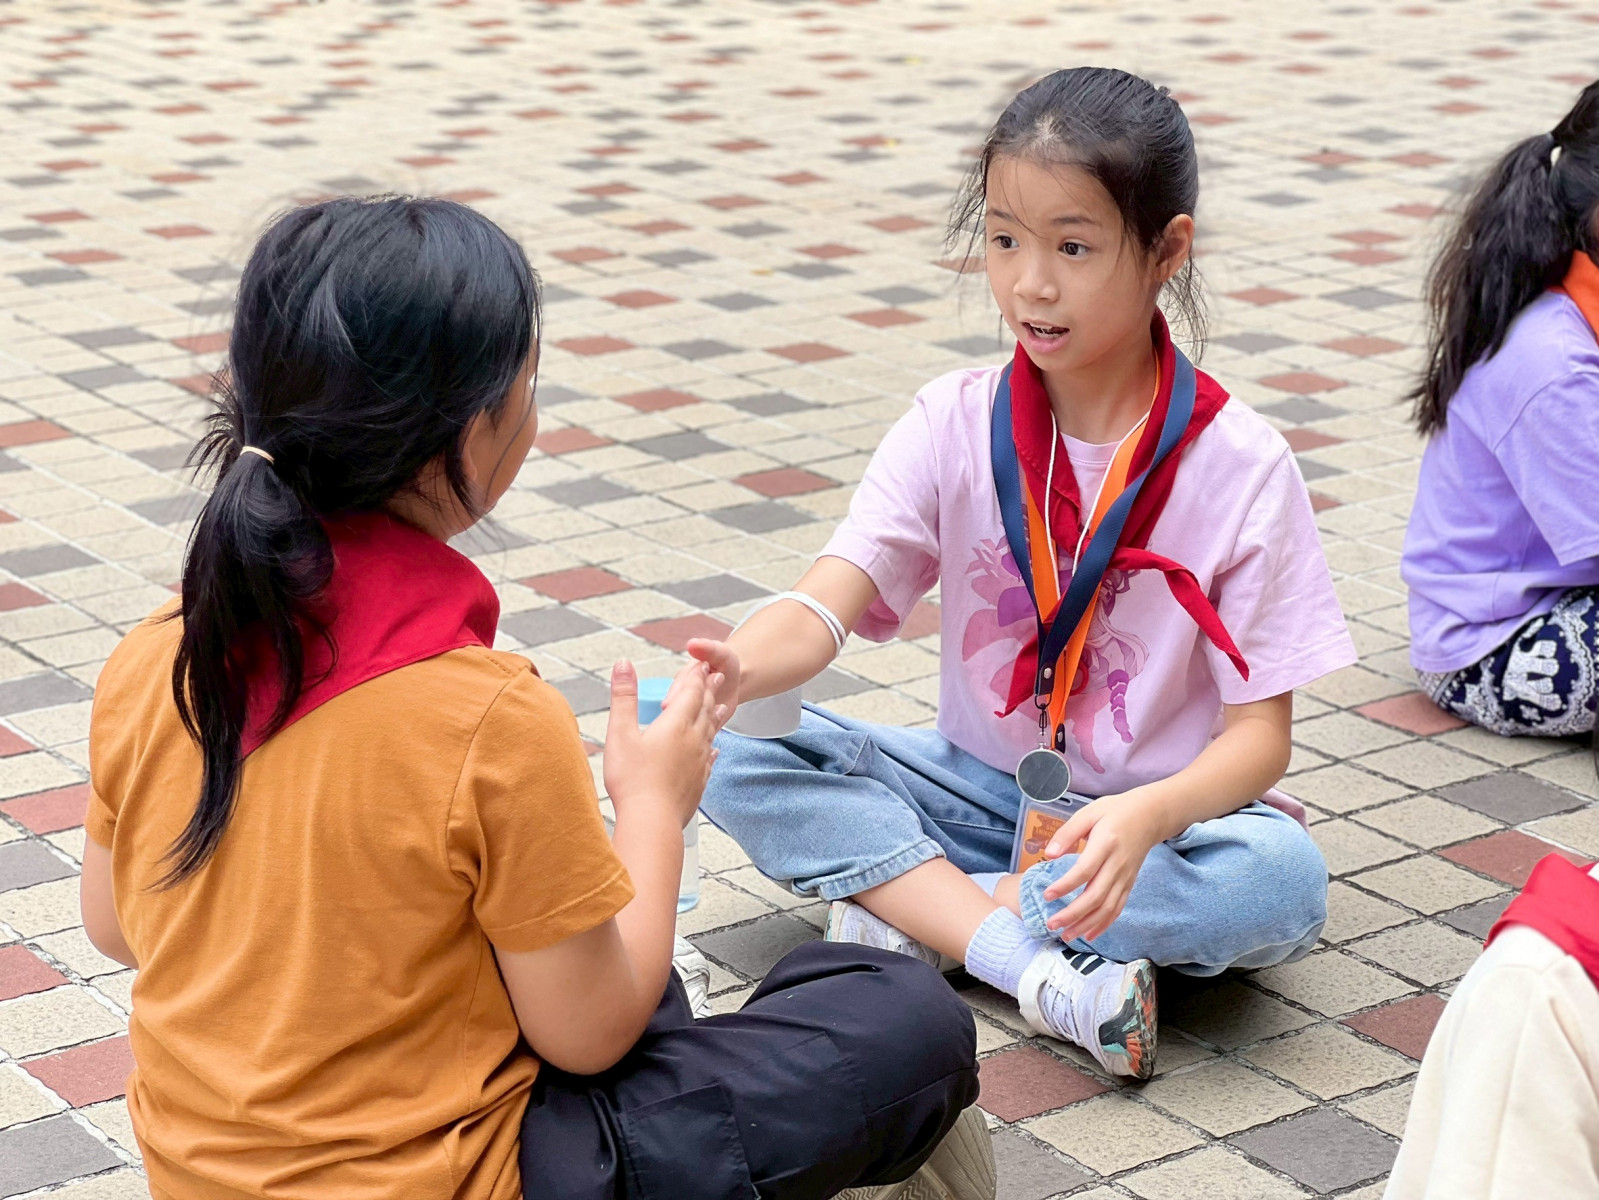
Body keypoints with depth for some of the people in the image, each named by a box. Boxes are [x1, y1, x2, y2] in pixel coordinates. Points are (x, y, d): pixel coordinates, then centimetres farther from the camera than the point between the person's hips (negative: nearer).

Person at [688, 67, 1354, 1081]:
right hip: (981, 785, 3)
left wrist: (1151, 815, -37)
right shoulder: (957, 425, -5)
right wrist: (736, 671, -42)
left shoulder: (1240, 466, -13)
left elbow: (1260, 733, -15)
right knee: (735, 756, -18)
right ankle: (1032, 963, -28)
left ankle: (910, 910, -22)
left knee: (1284, 879, -35)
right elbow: (825, 608, -17)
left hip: (1159, 814, -2)